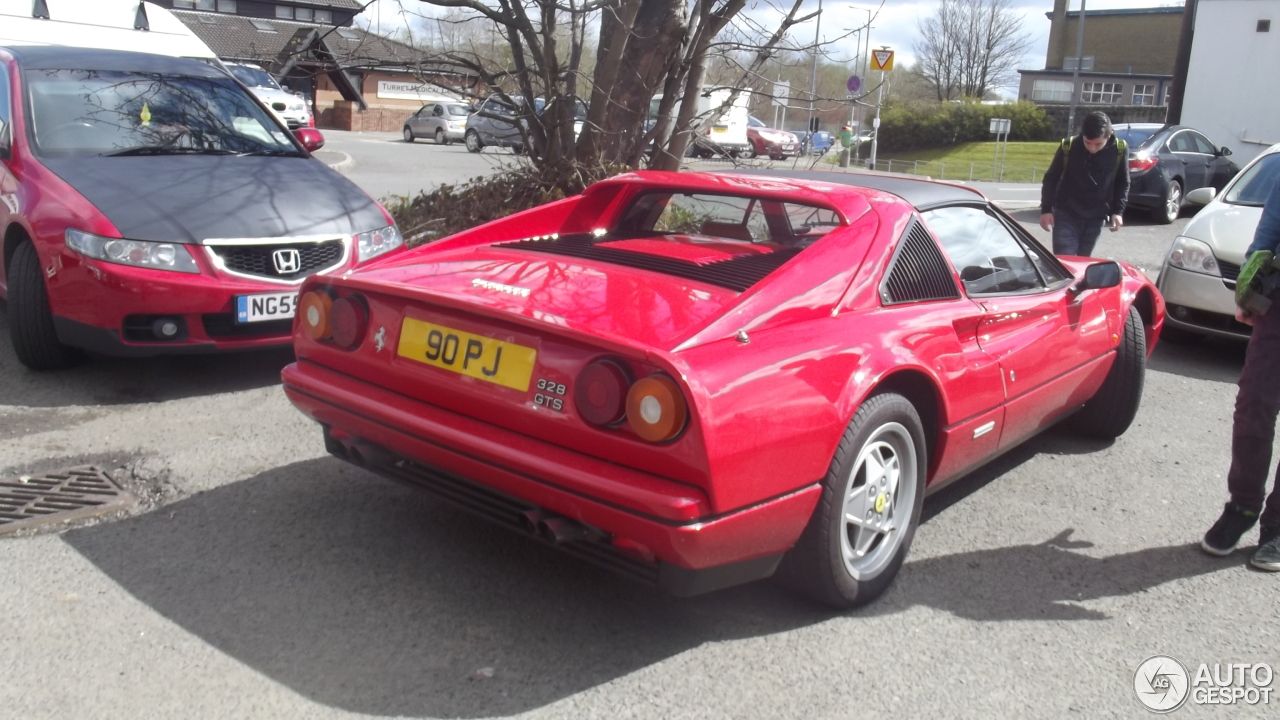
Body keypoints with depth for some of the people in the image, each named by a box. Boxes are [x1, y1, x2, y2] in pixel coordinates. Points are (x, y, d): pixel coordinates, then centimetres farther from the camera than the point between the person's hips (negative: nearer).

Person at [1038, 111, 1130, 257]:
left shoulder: (1119, 149, -10)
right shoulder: (1068, 147, -16)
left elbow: (1122, 183, 5)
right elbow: (1051, 178, -2)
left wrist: (1118, 211, -2)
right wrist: (1046, 209, -6)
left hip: (1096, 219, 2)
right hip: (1066, 215, -2)